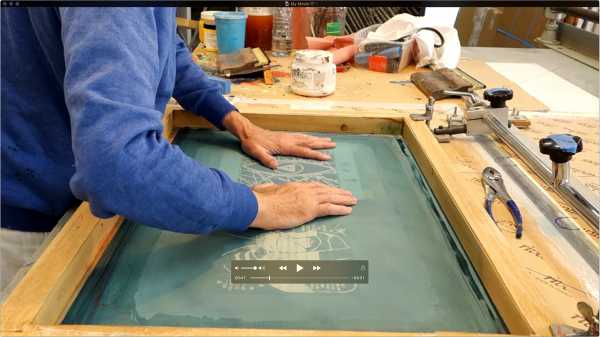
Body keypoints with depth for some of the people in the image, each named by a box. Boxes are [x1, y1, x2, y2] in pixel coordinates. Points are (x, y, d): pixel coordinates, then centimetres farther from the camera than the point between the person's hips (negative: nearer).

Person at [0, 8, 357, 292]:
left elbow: (168, 50, 11)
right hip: (33, 214, -7)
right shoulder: (111, 14, -36)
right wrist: (258, 207, -35)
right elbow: (116, 161, -48)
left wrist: (239, 123, 0)